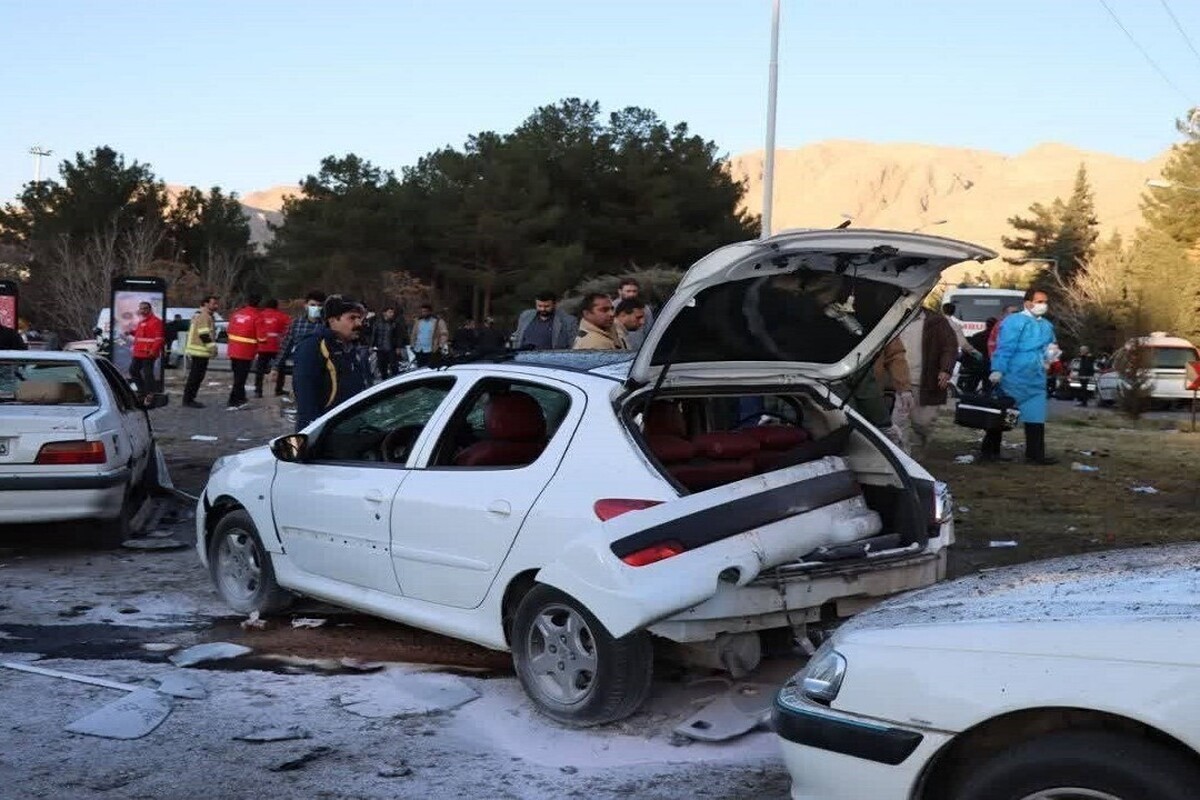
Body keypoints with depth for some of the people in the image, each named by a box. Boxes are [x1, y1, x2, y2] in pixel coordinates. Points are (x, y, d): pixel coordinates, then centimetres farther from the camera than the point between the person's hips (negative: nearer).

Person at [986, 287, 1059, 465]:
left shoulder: (1047, 326, 15)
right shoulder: (1014, 322, -9)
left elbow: (1050, 347, 30)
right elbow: (1005, 348, -16)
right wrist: (997, 370, -22)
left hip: (1036, 380, 7)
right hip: (1014, 378, -7)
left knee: (1036, 416, 3)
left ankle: (1035, 454, 7)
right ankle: (990, 450, 12)